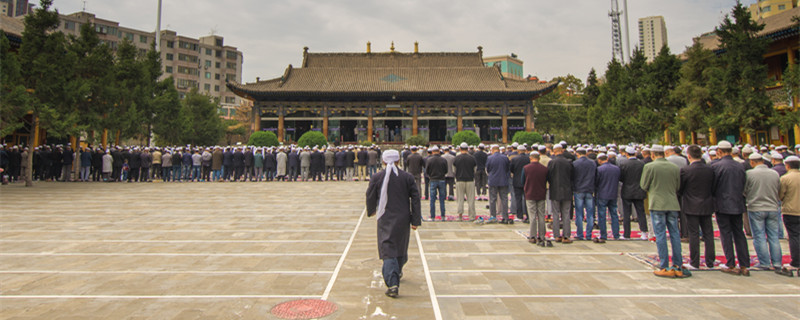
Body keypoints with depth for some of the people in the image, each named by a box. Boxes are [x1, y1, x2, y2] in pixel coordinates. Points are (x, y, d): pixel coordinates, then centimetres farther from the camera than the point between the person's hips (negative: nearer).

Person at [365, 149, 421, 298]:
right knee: (401, 246, 22)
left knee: (388, 249, -2)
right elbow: (415, 198, -3)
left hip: (385, 220, -2)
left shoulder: (376, 177, -5)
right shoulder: (407, 177, -2)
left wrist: (371, 211, 25)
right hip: (403, 219, 2)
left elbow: (370, 197, 4)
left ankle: (393, 283, -15)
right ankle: (397, 272, 44)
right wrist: (416, 220, 2)